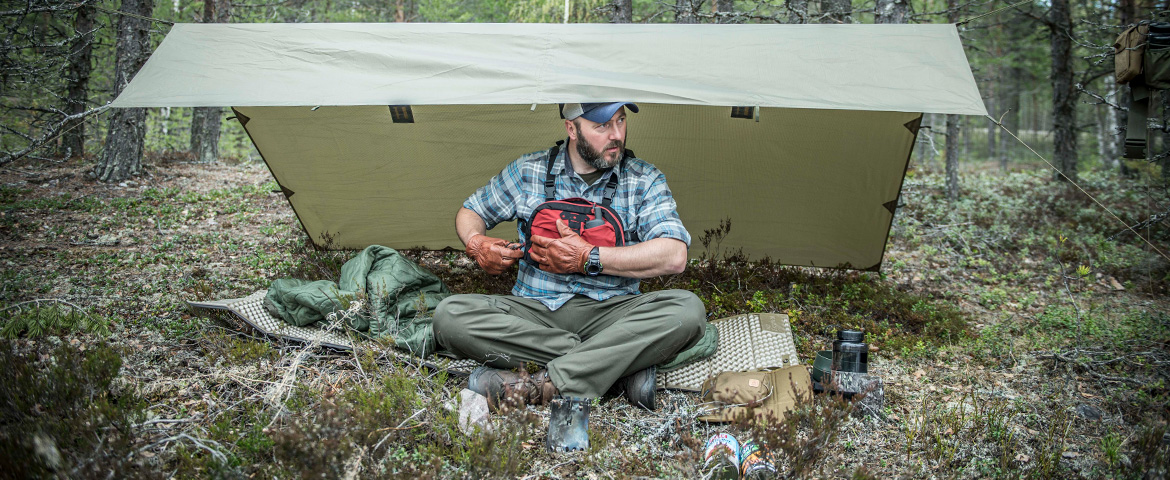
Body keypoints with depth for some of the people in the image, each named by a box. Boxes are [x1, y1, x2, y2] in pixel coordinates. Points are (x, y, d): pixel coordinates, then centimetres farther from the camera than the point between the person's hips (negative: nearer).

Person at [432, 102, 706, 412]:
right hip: (535, 310, 1)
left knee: (688, 310, -31)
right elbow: (470, 212, 19)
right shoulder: (528, 171, 6)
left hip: (611, 312, -1)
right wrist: (476, 243, -6)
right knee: (450, 315, -27)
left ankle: (544, 383, -37)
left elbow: (674, 257, -12)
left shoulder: (645, 180, 2)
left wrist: (589, 259, -18)